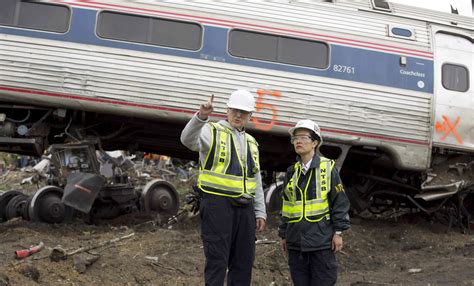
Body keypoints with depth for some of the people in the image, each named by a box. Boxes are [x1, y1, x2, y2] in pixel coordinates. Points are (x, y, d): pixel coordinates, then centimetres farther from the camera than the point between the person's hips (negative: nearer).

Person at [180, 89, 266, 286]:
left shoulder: (251, 143, 20)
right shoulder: (212, 131, 1)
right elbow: (188, 140, -22)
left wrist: (260, 212, 16)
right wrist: (201, 117, -39)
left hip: (244, 208, 6)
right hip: (218, 203, -6)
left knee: (243, 261, 8)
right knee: (217, 260, -8)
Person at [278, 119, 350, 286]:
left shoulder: (328, 168, -2)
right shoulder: (292, 172, 11)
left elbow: (340, 202, -3)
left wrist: (338, 232, -7)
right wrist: (283, 235, 16)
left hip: (321, 239, -4)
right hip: (296, 239, 4)